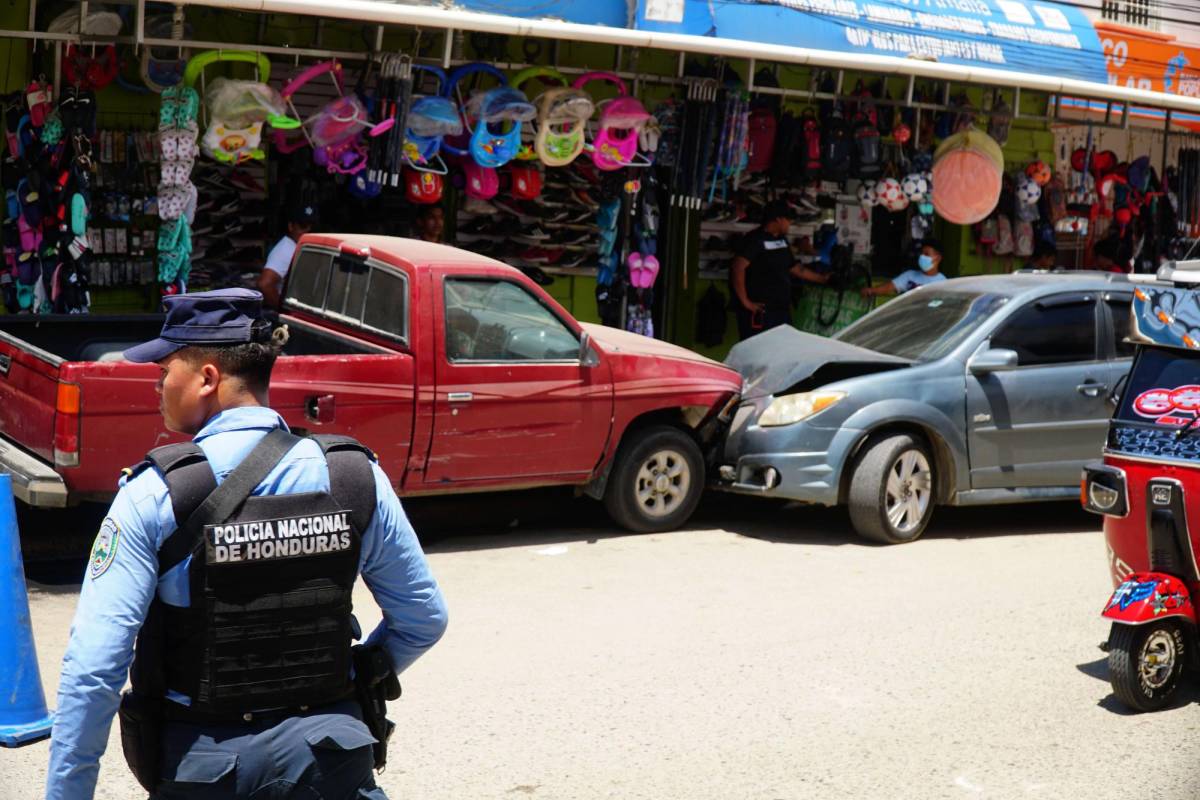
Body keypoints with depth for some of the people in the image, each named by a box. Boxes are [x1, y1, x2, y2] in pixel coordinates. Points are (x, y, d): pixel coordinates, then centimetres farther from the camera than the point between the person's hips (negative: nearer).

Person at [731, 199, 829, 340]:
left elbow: (794, 268, 26)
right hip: (760, 312, -9)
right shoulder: (755, 239, -13)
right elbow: (738, 268, -22)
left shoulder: (782, 240, 15)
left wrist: (823, 279, 29)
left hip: (782, 309, 9)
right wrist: (745, 302, -22)